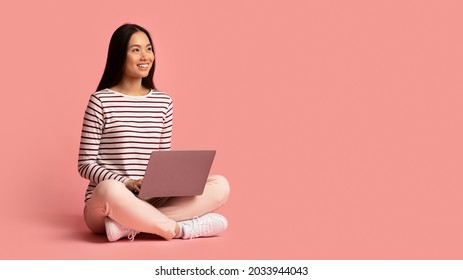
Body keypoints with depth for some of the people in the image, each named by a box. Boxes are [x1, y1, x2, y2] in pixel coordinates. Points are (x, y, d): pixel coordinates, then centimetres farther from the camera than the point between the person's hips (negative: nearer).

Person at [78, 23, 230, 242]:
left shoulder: (164, 102, 10)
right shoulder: (101, 101, -4)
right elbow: (86, 165, -4)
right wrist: (125, 183, -20)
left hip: (151, 202, 6)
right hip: (105, 205, -5)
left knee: (220, 185, -15)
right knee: (111, 190, -42)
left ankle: (128, 226, -26)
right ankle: (179, 229, -24)